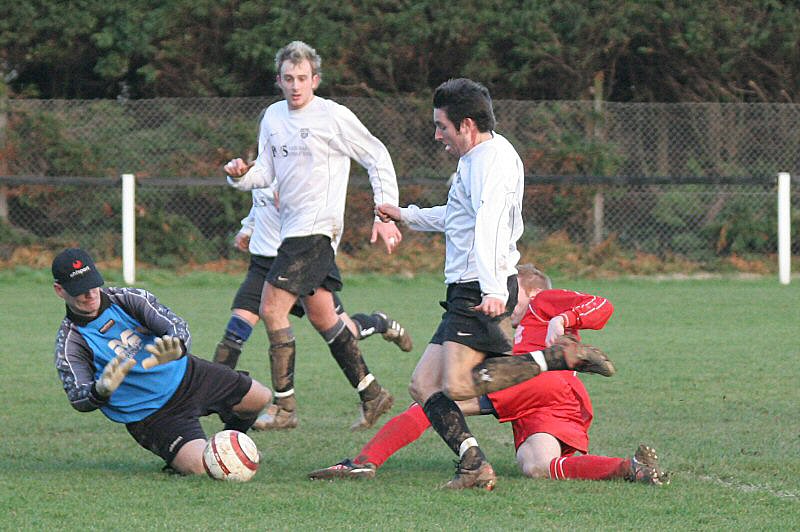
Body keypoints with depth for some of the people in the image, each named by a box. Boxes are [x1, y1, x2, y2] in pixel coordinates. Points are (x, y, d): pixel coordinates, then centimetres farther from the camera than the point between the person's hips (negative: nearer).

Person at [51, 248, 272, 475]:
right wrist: (102, 390, -48)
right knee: (199, 466, -26)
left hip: (185, 374, 4)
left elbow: (177, 326, -18)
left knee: (261, 398, 4)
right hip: (151, 417, -4)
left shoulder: (127, 298, -9)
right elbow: (79, 400, -23)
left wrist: (177, 347, -44)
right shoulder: (69, 343, -16)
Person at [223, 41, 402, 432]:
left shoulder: (333, 116, -9)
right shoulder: (273, 117, 11)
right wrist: (241, 175, -9)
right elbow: (266, 170, 13)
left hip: (315, 229, -8)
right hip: (291, 228, 8)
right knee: (321, 317, 13)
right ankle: (372, 395, 22)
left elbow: (377, 158, -2)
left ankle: (284, 404, -11)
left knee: (272, 309, -14)